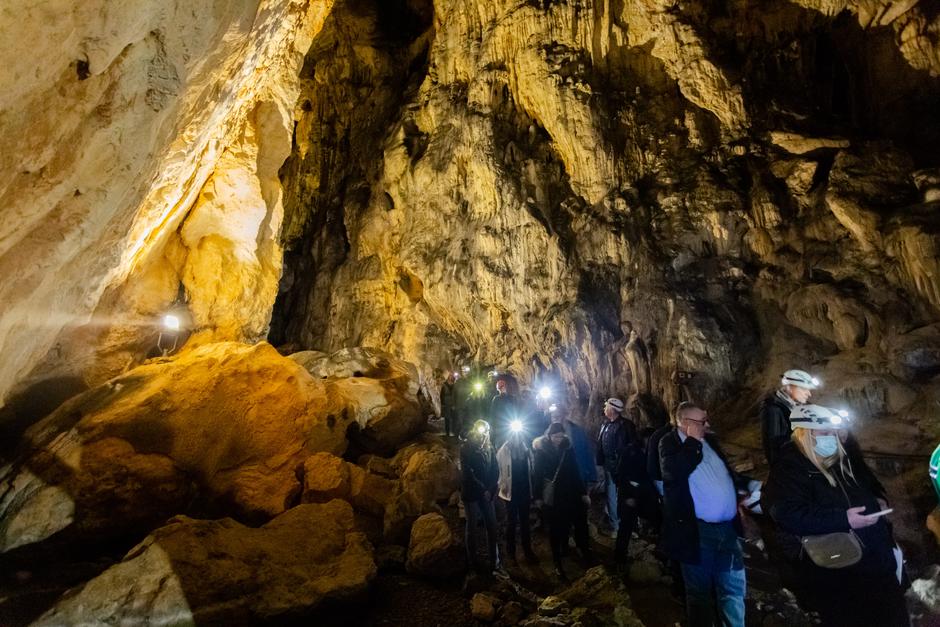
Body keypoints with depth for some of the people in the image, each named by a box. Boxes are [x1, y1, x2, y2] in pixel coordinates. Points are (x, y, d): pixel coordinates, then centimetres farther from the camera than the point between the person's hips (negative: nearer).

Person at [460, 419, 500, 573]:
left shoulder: (490, 448, 3)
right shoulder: (466, 449, -9)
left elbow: (495, 471, 4)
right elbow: (468, 473, -13)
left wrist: (490, 490, -9)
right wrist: (483, 489, -12)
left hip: (487, 493, 3)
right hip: (471, 493, -3)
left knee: (491, 526, 3)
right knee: (472, 526, 7)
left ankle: (494, 560, 15)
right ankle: (472, 560, 19)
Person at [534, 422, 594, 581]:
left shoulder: (567, 448, -1)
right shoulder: (541, 450, -9)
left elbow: (575, 471, 3)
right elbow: (538, 474, -5)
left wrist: (583, 492, 3)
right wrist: (538, 496, -2)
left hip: (570, 493, 3)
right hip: (552, 495, -2)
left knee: (581, 522, 3)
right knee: (556, 528, 7)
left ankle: (585, 552, 24)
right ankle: (557, 563, 20)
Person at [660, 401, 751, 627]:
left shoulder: (710, 440, 10)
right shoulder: (670, 443, -9)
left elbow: (727, 472, 24)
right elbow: (673, 472, -27)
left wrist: (748, 484, 7)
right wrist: (693, 441, -19)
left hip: (727, 527, 6)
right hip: (697, 531, -5)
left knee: (734, 587, 17)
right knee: (700, 591, 12)